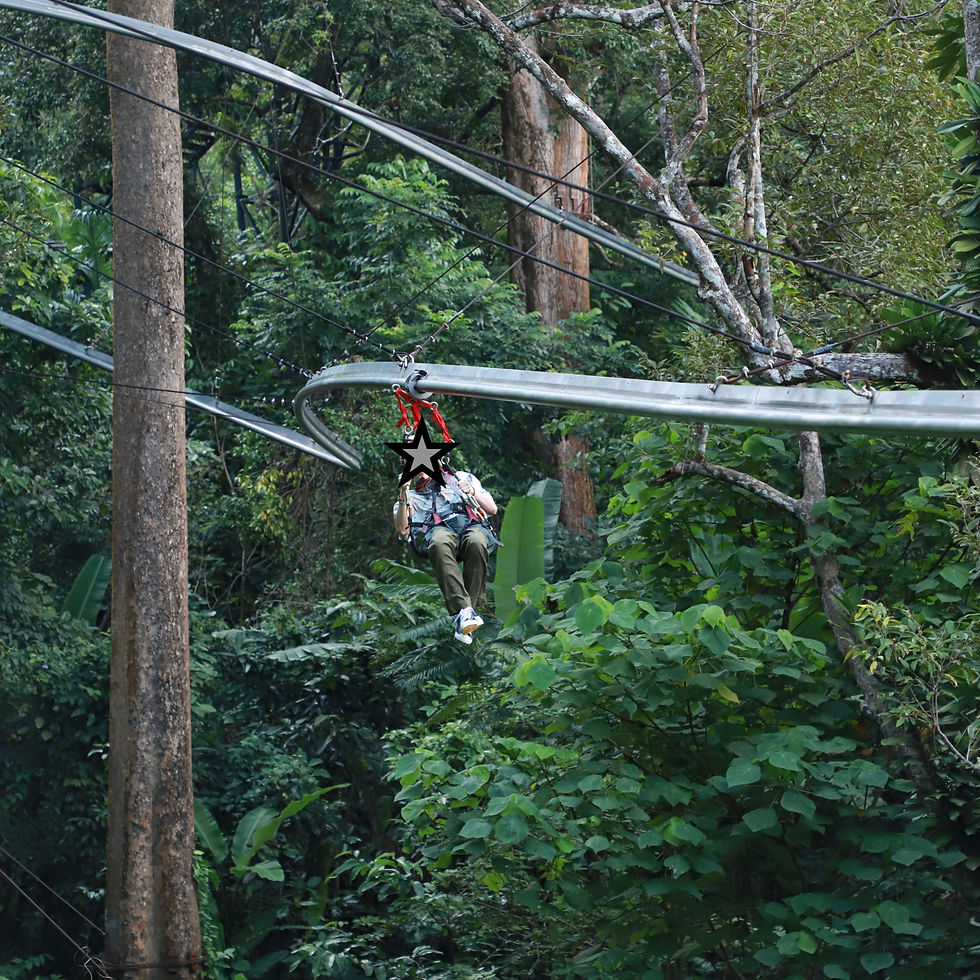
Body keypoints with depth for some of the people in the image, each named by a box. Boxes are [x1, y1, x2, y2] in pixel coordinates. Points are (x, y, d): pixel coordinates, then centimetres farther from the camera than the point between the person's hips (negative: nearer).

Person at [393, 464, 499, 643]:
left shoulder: (463, 478, 35)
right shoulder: (412, 496, 34)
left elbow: (492, 509, 26)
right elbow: (402, 531, 16)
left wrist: (472, 492, 8)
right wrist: (403, 497, 7)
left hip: (471, 523, 0)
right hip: (439, 529, 0)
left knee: (476, 544, -39)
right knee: (440, 545, -41)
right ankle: (463, 610, -51)